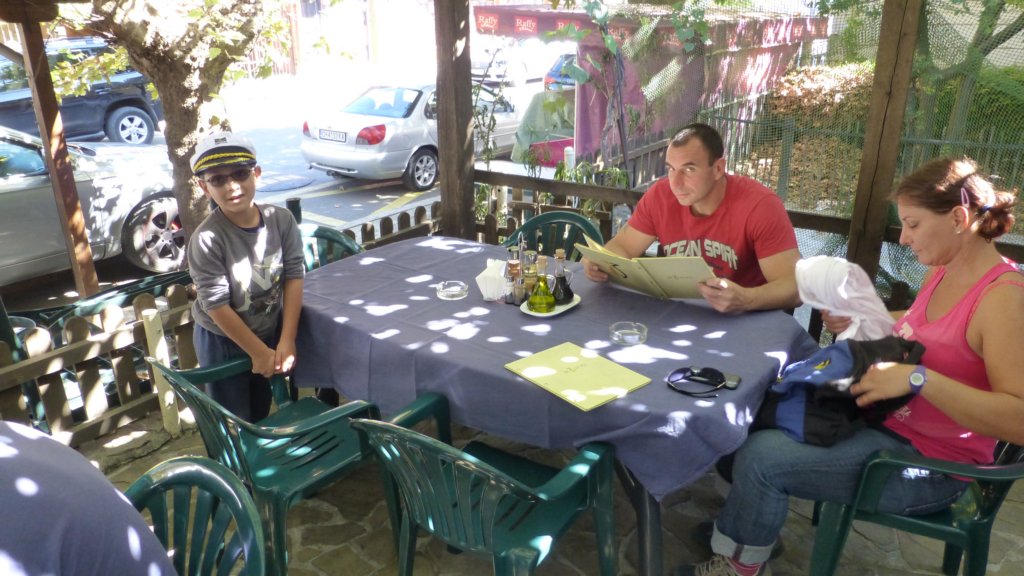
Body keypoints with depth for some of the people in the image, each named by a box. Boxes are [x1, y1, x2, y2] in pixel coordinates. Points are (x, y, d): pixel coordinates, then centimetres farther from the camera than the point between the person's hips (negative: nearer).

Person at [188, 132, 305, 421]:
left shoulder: (281, 219, -15)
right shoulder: (207, 240, -26)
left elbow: (294, 277, -12)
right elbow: (217, 305, -22)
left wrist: (286, 340, -15)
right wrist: (258, 351, -16)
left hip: (270, 332, 4)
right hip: (222, 341, -4)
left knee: (262, 413, 22)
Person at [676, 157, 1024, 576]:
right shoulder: (943, 272, 3)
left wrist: (918, 378, -35)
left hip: (926, 463, -9)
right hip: (889, 419, 9)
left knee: (762, 455, -19)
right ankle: (747, 518, 25)